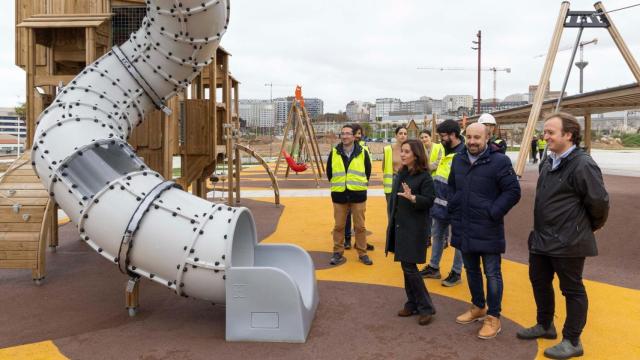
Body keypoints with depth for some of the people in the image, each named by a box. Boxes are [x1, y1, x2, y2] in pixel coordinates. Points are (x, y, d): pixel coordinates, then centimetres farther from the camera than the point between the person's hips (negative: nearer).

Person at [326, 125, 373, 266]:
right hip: (339, 195, 1)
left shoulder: (362, 153, -3)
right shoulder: (334, 153, 0)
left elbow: (368, 171, 9)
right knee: (339, 226, 8)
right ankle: (338, 252, 20)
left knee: (360, 226, 6)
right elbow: (329, 172, 12)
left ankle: (362, 253, 18)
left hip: (358, 194, -1)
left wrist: (361, 184, 11)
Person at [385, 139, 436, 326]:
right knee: (406, 266, 12)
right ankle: (412, 303, 24)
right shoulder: (401, 174, 10)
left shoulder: (424, 176, -12)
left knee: (409, 267, -7)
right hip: (399, 226, 8)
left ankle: (426, 307, 6)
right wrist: (392, 220, 14)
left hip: (414, 228, -8)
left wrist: (412, 198, -33)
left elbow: (429, 201, -16)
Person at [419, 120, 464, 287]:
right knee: (437, 236, 17)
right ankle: (433, 267, 30)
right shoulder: (447, 152, 10)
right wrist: (435, 199, 18)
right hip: (440, 204, 9)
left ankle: (456, 273, 20)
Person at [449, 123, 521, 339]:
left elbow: (513, 191, -13)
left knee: (492, 274, 3)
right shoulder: (458, 160, 7)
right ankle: (478, 307, 36)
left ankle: (493, 317, 15)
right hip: (464, 228, 6)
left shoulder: (499, 161, -13)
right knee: (471, 271, 18)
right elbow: (451, 187, 22)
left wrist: (493, 212, -15)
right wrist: (453, 208, 11)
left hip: (488, 229, -6)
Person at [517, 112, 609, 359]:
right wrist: (542, 229, 16)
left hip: (568, 241, -9)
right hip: (542, 238, 9)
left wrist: (590, 227, -1)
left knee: (572, 289, 6)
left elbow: (599, 202, -17)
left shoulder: (583, 165, -19)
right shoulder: (548, 162, 8)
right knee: (539, 281, 20)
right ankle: (545, 325, 40)